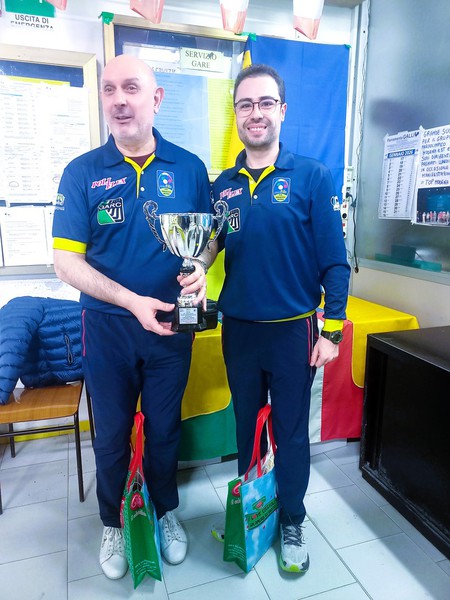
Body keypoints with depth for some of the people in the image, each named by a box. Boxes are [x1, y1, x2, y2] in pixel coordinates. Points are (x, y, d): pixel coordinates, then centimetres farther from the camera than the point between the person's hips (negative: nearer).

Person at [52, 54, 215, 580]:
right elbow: (66, 260, -9)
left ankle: (165, 511, 44)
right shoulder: (82, 172, -5)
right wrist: (132, 301, -21)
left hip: (172, 323, 1)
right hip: (108, 325, 0)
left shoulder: (188, 167, -1)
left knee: (164, 427, 18)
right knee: (112, 433, 16)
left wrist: (200, 269, -17)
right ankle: (112, 524, 42)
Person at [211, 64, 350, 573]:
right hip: (238, 329, 3)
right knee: (245, 425, 18)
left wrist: (332, 330, -10)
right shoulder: (222, 186, 5)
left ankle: (291, 523, 35)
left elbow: (334, 261, -7)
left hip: (293, 330, -3)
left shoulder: (312, 177, -5)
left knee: (291, 431, 12)